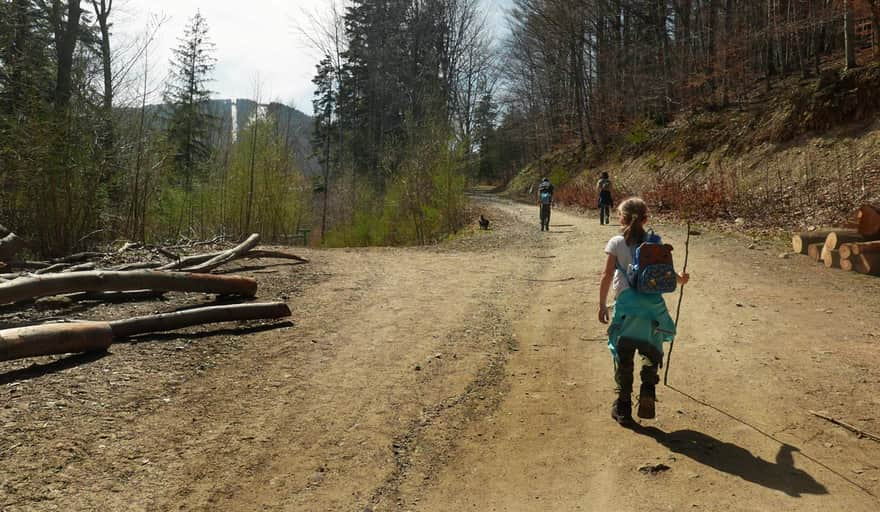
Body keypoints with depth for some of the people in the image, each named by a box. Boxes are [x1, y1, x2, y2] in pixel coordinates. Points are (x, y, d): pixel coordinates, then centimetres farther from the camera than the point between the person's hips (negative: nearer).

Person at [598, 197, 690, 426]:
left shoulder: (616, 243, -1)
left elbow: (607, 276, -5)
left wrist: (602, 304, 3)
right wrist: (680, 279, 27)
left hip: (627, 306, -2)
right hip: (653, 304, 2)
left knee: (623, 358, 8)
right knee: (652, 352, 20)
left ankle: (623, 408, 15)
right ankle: (647, 394, 7)